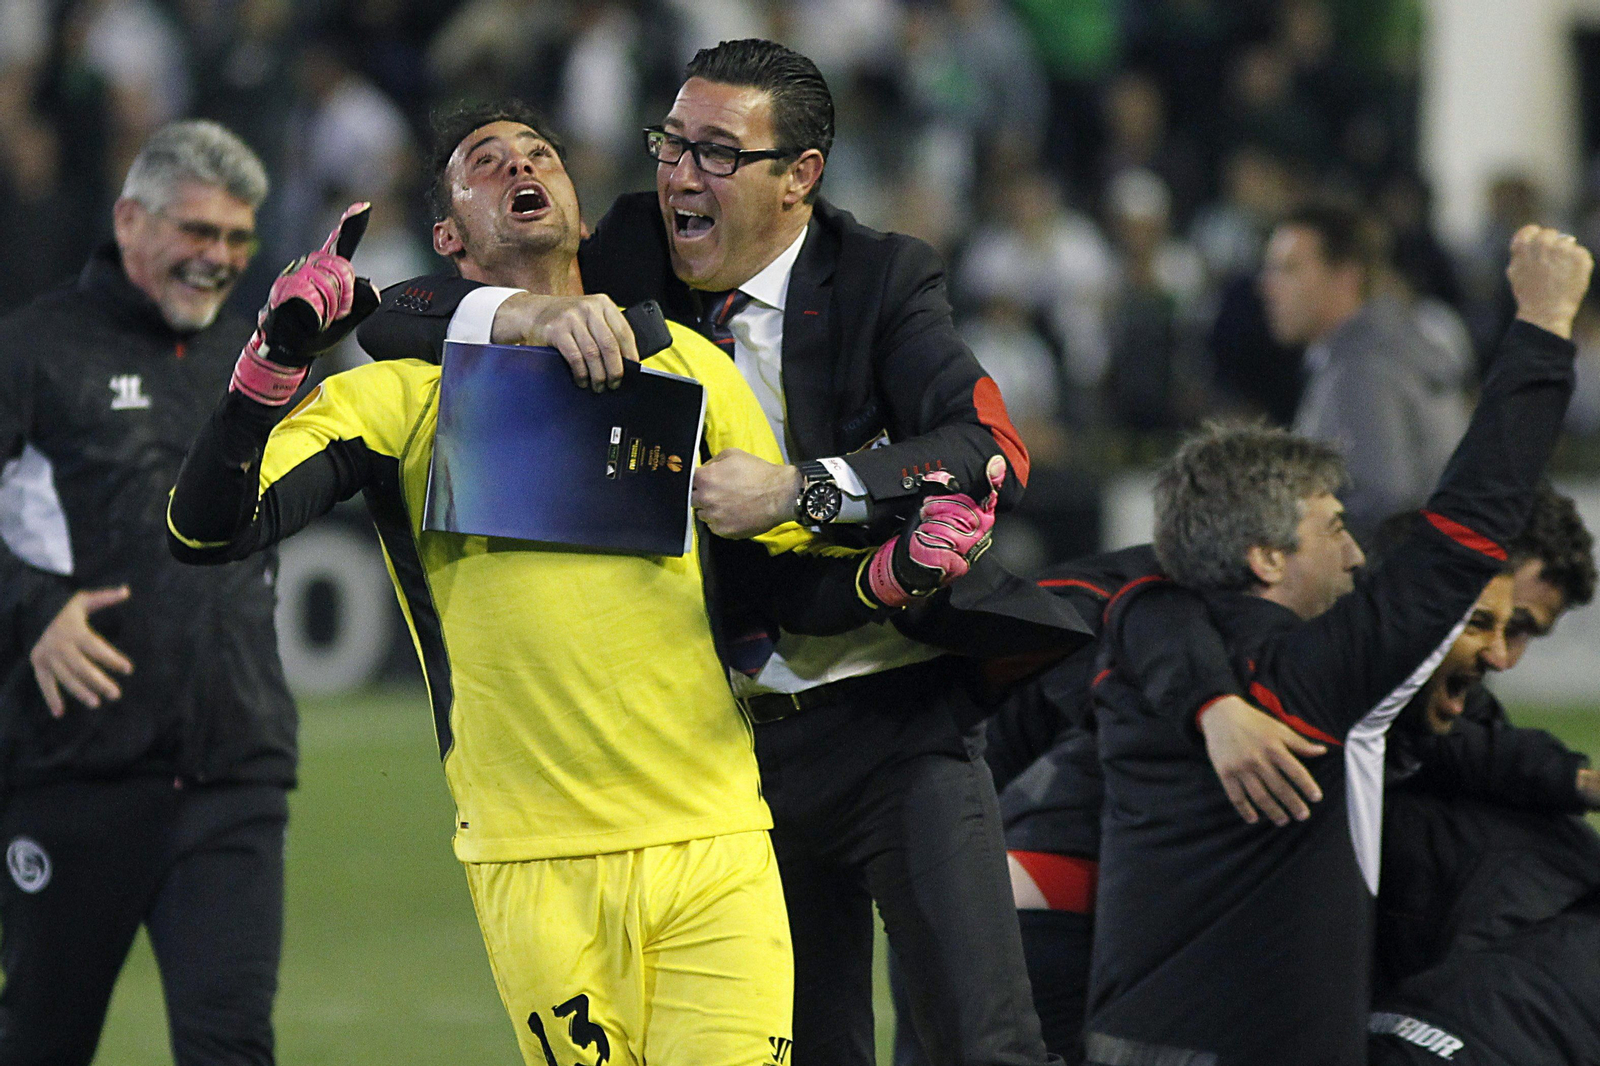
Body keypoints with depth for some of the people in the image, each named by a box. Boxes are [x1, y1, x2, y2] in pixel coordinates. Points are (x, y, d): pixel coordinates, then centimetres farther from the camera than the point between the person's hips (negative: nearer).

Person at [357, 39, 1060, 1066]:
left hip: (889, 721, -3)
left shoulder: (884, 279, -6)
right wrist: (535, 312, -25)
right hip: (732, 739, 3)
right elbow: (399, 320, -4)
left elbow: (992, 455, -22)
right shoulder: (632, 258, 2)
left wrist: (796, 489, -32)